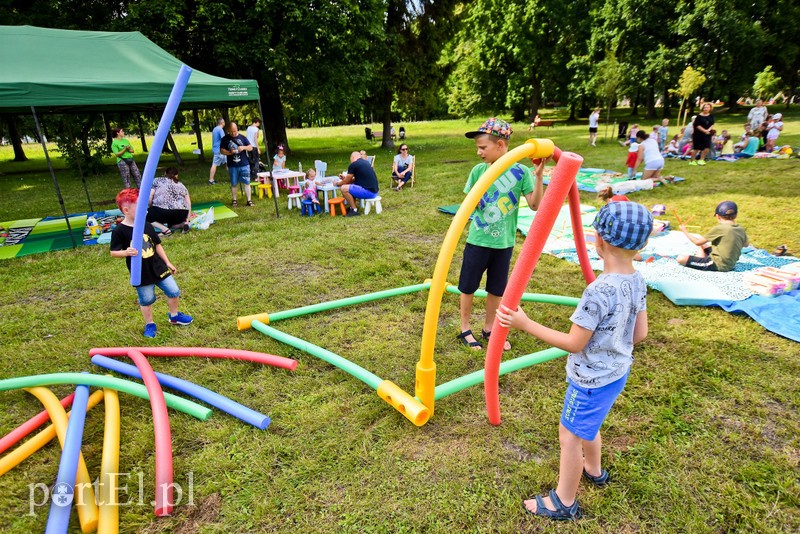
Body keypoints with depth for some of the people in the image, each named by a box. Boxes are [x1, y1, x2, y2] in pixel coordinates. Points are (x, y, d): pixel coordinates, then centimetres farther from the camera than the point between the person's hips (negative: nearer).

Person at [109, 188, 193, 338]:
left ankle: (174, 316, 33)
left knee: (174, 292, 9)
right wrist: (126, 252, -31)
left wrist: (167, 262, 11)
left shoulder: (146, 225, -1)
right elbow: (113, 252, -10)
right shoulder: (119, 231, -13)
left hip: (158, 267, 4)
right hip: (141, 274, -4)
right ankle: (149, 324, 32)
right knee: (146, 300, 10)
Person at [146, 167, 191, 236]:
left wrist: (151, 209, 25)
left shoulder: (157, 180, 18)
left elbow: (150, 198, 8)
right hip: (181, 214, 5)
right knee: (171, 223, 36)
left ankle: (165, 229, -3)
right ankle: (183, 224, 2)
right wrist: (187, 220, 28)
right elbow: (188, 204, 21)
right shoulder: (181, 185, 25)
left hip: (162, 211, -5)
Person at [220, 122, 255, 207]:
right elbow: (222, 150, 1)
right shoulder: (225, 139, 2)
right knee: (234, 184, 9)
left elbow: (251, 147, 5)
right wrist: (230, 152, -17)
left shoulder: (242, 137, 5)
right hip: (232, 166, 0)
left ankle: (249, 200, 5)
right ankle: (234, 200, 20)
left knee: (246, 183, 0)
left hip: (244, 165, 0)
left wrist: (244, 147, -15)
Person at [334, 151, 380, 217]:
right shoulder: (365, 162, 16)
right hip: (373, 190, 9)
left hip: (369, 192, -9)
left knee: (344, 188, -10)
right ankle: (353, 207, 21)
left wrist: (337, 183, 18)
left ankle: (354, 210, -3)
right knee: (350, 187, 22)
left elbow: (347, 181, 0)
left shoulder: (354, 165, -9)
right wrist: (345, 178, 35)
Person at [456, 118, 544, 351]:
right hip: (478, 240, 0)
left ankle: (488, 328, 35)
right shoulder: (478, 170, -7)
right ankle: (465, 330, 29)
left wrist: (538, 175, -21)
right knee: (468, 287, 9)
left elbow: (535, 205, -12)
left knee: (496, 289, 15)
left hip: (504, 242, 1)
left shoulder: (520, 171, -9)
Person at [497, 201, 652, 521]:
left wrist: (525, 324, -25)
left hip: (592, 378, -8)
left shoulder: (599, 290, -32)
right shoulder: (637, 281, -7)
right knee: (587, 425, 31)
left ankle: (564, 503, 30)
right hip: (617, 371, 9)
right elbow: (640, 333, 2)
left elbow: (574, 343, -25)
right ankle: (594, 471, 56)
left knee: (570, 435, 11)